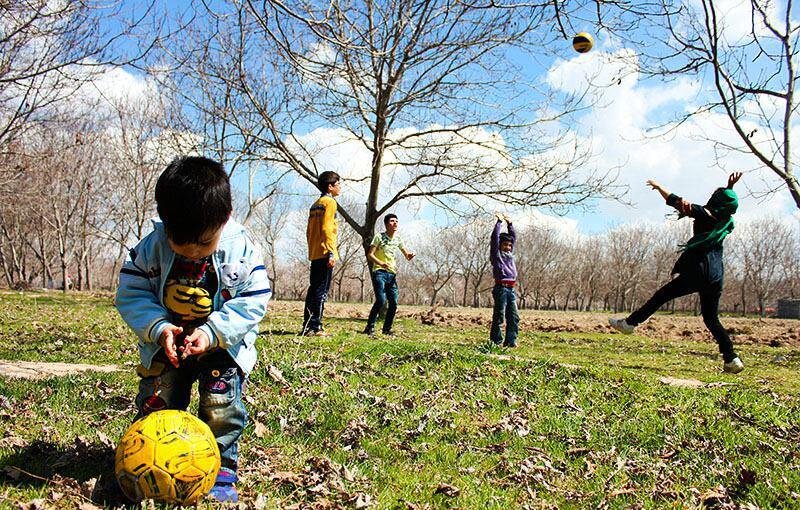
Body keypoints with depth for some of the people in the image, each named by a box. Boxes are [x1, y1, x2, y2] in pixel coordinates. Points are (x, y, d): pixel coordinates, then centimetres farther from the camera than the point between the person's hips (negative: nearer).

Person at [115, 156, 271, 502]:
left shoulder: (242, 252, -20)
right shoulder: (152, 248, -17)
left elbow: (253, 302, -17)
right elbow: (130, 294, -11)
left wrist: (212, 332, -28)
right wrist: (159, 328, -27)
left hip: (223, 347, -2)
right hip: (166, 344, 2)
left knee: (221, 408, -7)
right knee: (156, 404, 2)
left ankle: (221, 469, 10)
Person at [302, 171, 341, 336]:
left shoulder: (315, 205, 20)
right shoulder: (329, 202, -6)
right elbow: (327, 229, -16)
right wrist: (331, 253, -20)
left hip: (314, 254, 9)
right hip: (325, 254, -9)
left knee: (313, 289, 10)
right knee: (321, 291, -9)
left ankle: (307, 326, 12)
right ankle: (315, 327, -11)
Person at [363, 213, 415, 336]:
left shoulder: (398, 239, 12)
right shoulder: (379, 237, -3)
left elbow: (407, 255, 17)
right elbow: (369, 255, -9)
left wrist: (409, 255, -8)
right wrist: (381, 263, -26)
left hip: (392, 274, 6)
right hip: (379, 272, -6)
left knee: (393, 303, 1)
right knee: (381, 300, -19)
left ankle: (387, 328, 16)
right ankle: (369, 327, -8)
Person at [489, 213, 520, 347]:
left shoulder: (509, 254, 20)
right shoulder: (496, 254, 2)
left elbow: (514, 237, 26)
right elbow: (495, 237, -6)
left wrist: (509, 224, 19)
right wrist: (499, 222, -2)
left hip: (511, 289, 7)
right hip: (501, 287, -7)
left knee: (514, 316, 4)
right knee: (499, 316, -4)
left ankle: (510, 341, 8)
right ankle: (496, 341, 0)